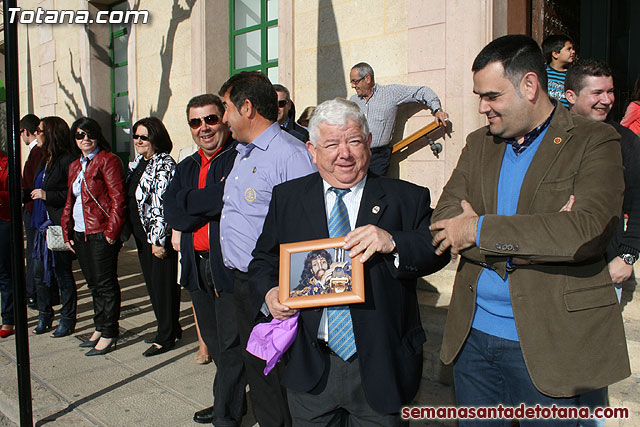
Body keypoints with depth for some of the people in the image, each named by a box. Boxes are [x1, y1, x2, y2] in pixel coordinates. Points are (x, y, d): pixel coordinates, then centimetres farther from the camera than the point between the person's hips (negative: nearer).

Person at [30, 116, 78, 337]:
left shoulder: (68, 161, -13)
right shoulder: (44, 161, 16)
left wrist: (47, 195, -19)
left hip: (59, 226, -9)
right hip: (42, 224, 9)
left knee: (62, 272, 1)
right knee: (39, 272, 12)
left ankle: (67, 320, 15)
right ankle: (44, 316, 28)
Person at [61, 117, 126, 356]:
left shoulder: (108, 160, -7)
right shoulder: (75, 166, 18)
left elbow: (118, 198, -14)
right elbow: (70, 201, 22)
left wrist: (112, 232, -17)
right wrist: (67, 232, 15)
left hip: (101, 234, -8)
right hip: (80, 235, 8)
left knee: (105, 284, -1)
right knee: (93, 283, 15)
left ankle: (109, 334, 10)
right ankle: (99, 329, 27)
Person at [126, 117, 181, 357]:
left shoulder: (164, 165, -15)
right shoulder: (138, 164, 14)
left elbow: (163, 205, -20)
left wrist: (158, 239, -21)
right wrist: (129, 231, 17)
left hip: (160, 235, -9)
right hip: (141, 235, 10)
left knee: (164, 284, 0)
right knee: (151, 282, 15)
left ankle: (166, 338, 12)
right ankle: (171, 328, 29)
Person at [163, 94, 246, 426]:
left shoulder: (241, 158, -7)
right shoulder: (185, 168, 15)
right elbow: (171, 213, -1)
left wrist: (192, 204, -13)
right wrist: (213, 206, -12)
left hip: (231, 265, -7)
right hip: (197, 266, 8)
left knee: (231, 345, 3)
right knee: (214, 342, 19)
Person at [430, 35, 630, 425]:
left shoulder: (594, 143, -6)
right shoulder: (479, 143, 8)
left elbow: (588, 230, -22)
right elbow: (444, 221, -1)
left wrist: (481, 230, -18)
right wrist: (533, 239, -15)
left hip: (546, 344, -4)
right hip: (473, 334, 5)